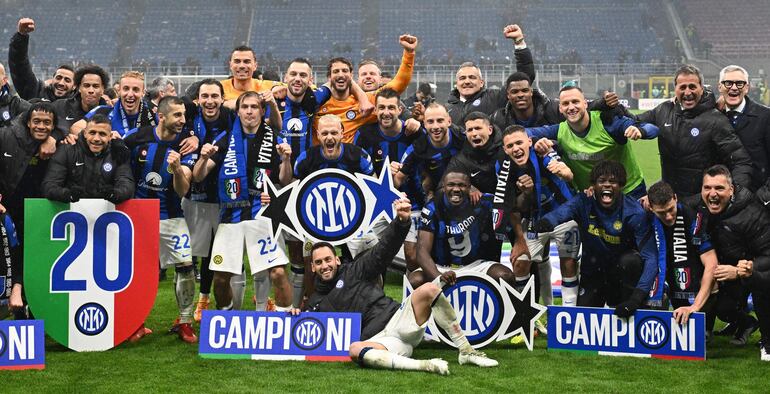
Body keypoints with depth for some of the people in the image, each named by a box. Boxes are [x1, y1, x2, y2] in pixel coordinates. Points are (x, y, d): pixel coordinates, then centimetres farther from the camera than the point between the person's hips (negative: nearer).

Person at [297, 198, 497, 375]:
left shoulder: (353, 271, 15)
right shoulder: (315, 303, 20)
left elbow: (384, 250, 3)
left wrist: (401, 221, -14)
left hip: (398, 319, 1)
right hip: (376, 341, -1)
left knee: (429, 290, -25)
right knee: (355, 350, -39)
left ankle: (466, 352, -17)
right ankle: (425, 366, -45)